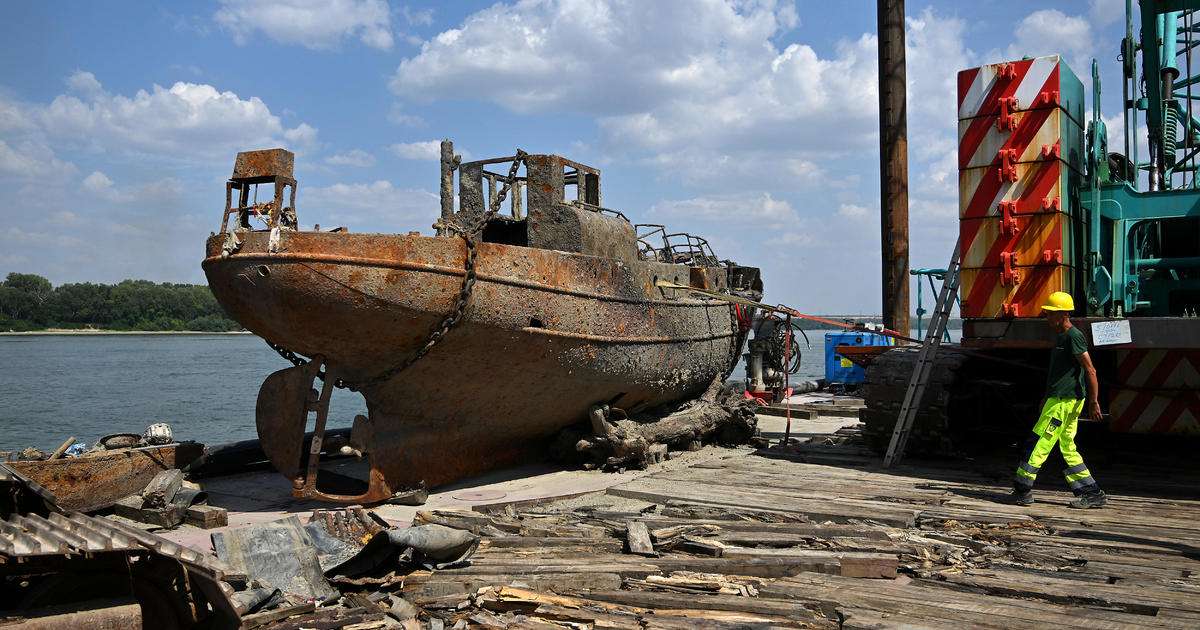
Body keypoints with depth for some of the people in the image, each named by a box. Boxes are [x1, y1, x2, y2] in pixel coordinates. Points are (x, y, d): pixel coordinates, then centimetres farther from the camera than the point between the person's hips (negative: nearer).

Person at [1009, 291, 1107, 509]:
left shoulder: (1074, 337, -13)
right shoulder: (1061, 337, 18)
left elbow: (1090, 371, -16)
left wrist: (1093, 402, -18)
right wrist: (1047, 398, 29)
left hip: (1064, 401, -10)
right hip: (1058, 399, 10)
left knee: (1038, 444, -6)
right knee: (1067, 448, 11)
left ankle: (1023, 489, 0)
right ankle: (1093, 493, 14)